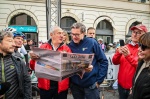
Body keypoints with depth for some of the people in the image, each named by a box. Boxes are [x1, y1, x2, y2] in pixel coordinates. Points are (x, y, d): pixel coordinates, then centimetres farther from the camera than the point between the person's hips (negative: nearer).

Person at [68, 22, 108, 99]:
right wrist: (69, 80, -5)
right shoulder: (70, 46, 0)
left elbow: (103, 61, -6)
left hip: (91, 84, -3)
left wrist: (99, 80, -8)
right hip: (75, 85, 3)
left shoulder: (92, 43, -8)